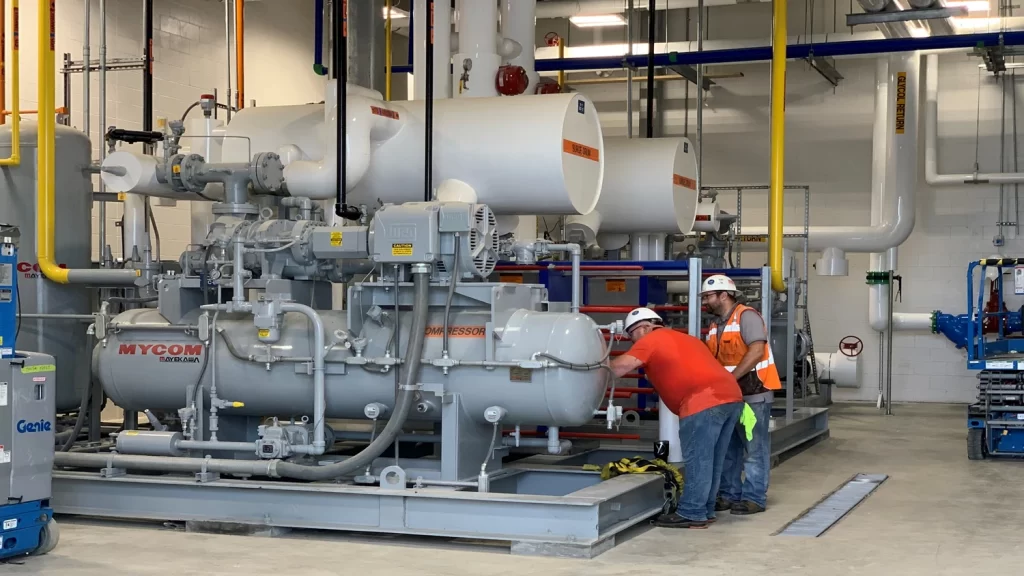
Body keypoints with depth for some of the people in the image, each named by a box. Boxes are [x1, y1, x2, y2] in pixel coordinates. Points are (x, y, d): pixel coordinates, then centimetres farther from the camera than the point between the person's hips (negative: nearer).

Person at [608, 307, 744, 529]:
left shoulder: (651, 340, 6)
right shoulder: (683, 338, 31)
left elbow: (621, 366, -5)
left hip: (704, 401, -9)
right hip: (731, 395, 9)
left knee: (697, 460, -3)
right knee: (711, 460, 14)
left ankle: (692, 514, 1)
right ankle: (705, 510, 21)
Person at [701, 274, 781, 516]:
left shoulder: (747, 316, -11)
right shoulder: (715, 327, 15)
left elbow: (757, 350, -22)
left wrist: (732, 377, -24)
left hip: (753, 394, -9)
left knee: (754, 448, -2)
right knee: (728, 448, 12)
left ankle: (754, 498, 3)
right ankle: (729, 494, 20)